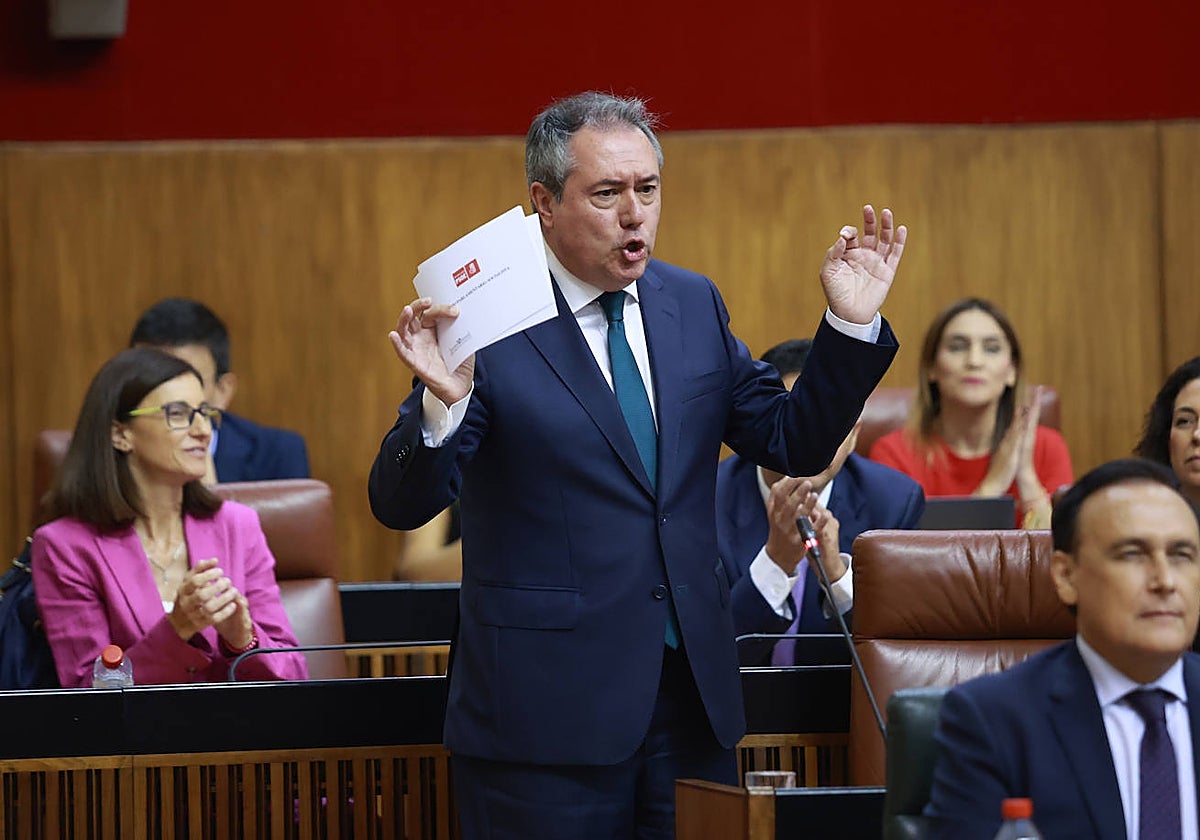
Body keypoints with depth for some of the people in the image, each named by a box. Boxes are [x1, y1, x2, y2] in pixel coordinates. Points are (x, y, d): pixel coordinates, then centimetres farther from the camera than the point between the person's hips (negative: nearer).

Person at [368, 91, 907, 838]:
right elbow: (400, 505, -14)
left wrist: (851, 324, 0)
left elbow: (794, 443, 12)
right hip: (549, 713, -5)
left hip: (694, 694, 5)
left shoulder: (693, 305, 9)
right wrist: (443, 404, -33)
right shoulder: (490, 325, -9)